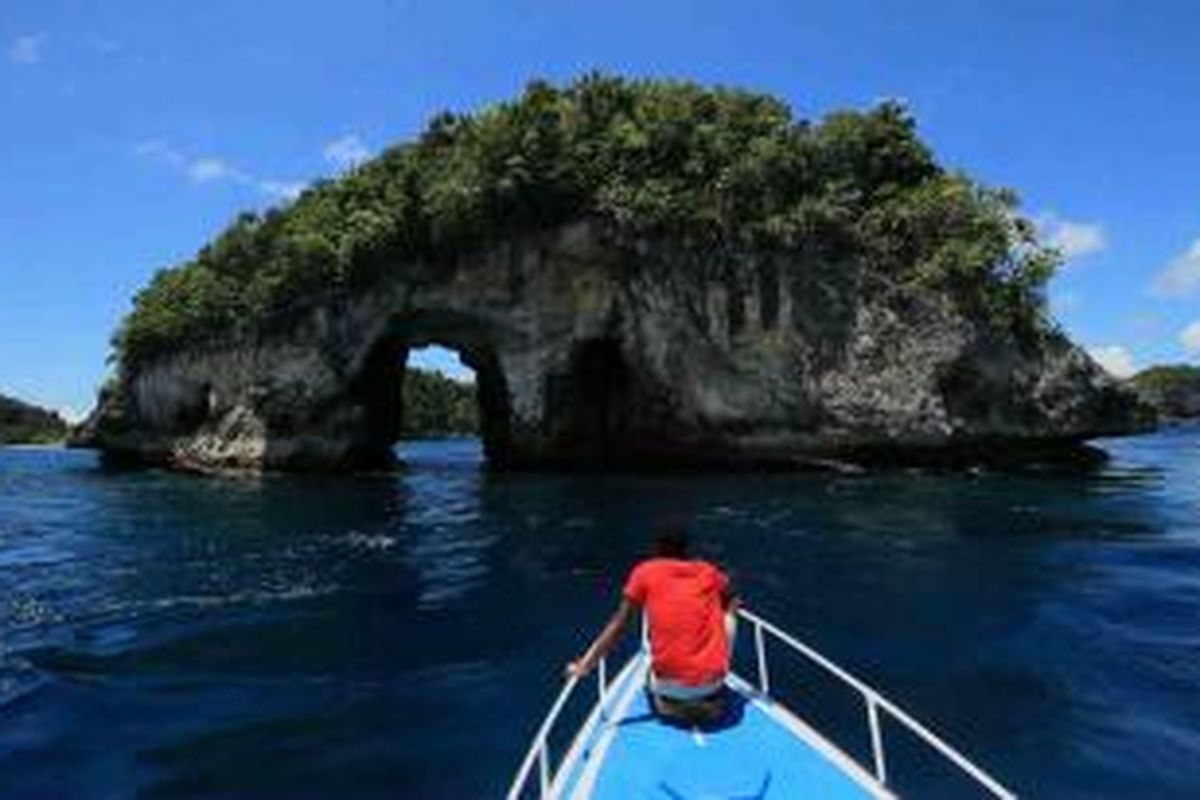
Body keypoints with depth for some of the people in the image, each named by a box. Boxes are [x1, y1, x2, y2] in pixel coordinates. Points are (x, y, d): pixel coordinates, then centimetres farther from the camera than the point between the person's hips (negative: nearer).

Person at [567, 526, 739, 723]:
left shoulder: (645, 572, 4)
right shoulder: (709, 572, 10)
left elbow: (618, 624, 1)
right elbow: (733, 605, 27)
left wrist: (585, 665, 5)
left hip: (670, 684, 0)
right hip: (712, 681, 0)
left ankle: (668, 701, 8)